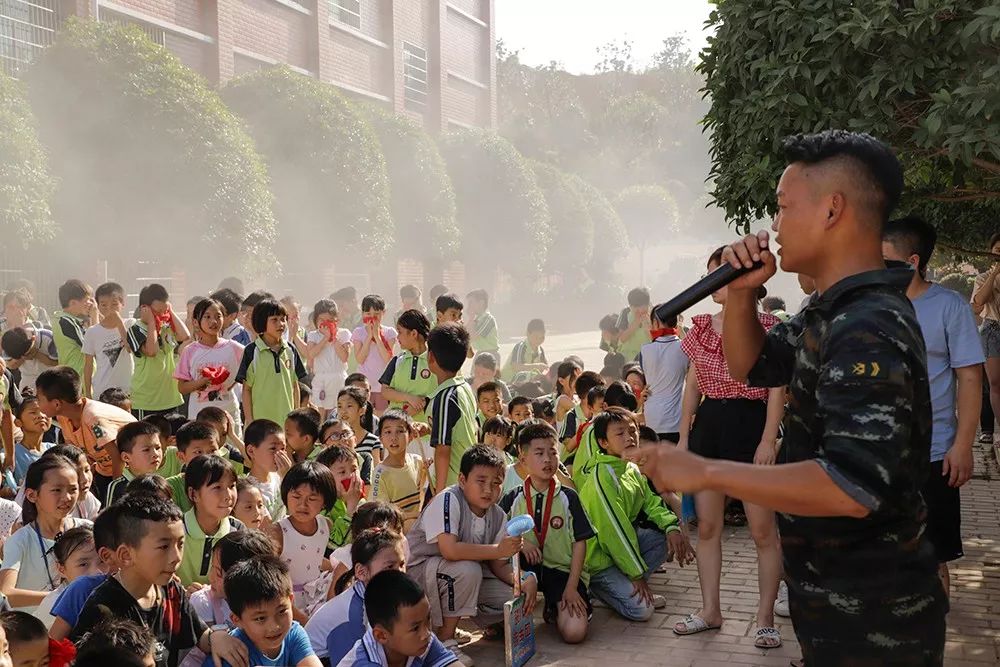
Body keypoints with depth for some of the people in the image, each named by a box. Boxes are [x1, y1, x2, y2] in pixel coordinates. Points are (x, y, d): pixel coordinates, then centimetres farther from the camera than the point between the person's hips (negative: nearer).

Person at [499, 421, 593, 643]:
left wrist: (571, 587, -10)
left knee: (574, 633, -24)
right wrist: (520, 543, -18)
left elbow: (579, 542, -2)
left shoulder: (568, 497, -1)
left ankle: (556, 609, 12)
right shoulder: (512, 499, 2)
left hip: (562, 569, -1)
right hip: (526, 566, 2)